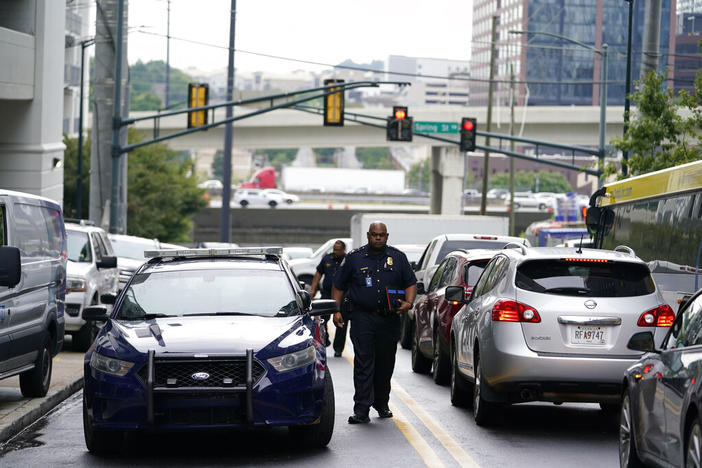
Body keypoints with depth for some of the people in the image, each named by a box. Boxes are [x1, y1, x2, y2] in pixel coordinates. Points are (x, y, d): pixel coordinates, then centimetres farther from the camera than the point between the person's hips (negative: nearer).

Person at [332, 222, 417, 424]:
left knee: (385, 365, 9)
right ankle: (361, 409, -13)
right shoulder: (354, 258, 5)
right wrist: (336, 310, 1)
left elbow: (411, 283, 12)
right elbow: (339, 286, 11)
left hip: (390, 319, 2)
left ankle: (382, 405, 25)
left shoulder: (398, 258, 8)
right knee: (363, 363, -10)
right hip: (362, 318, -2)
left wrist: (408, 303, -7)